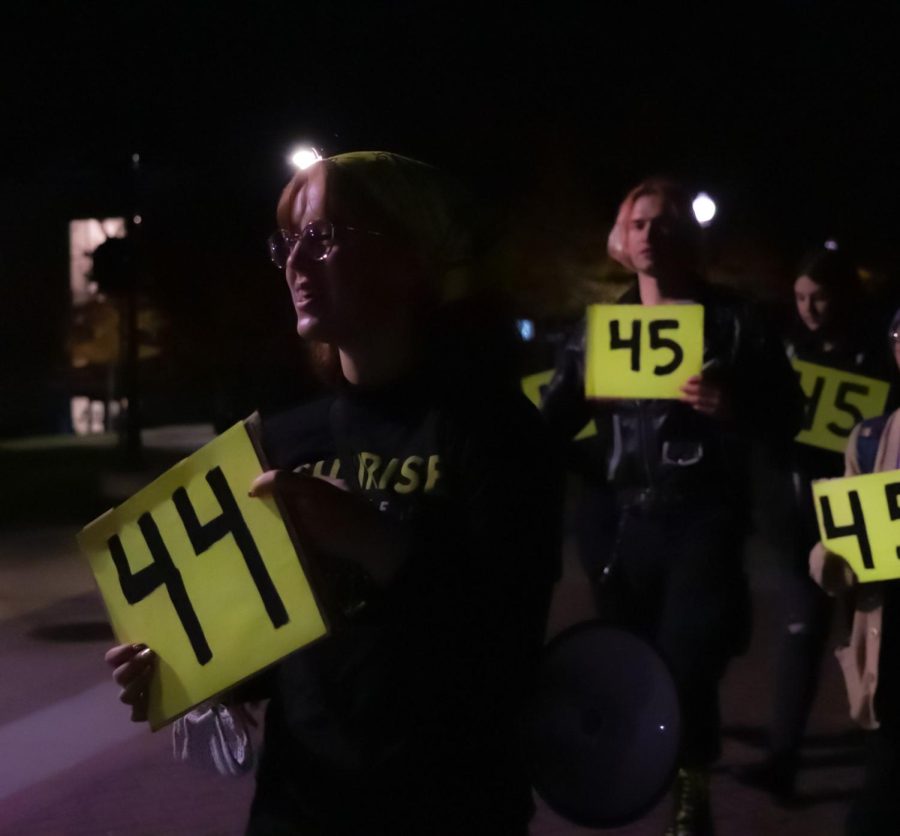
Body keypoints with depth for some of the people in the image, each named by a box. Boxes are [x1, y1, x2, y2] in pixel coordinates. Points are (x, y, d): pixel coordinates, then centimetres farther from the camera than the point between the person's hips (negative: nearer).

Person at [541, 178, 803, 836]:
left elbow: (787, 418, -3)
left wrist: (735, 409, -22)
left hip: (704, 518, -3)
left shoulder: (731, 319, 0)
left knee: (688, 661, -5)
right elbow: (554, 421, 5)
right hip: (627, 517, 3)